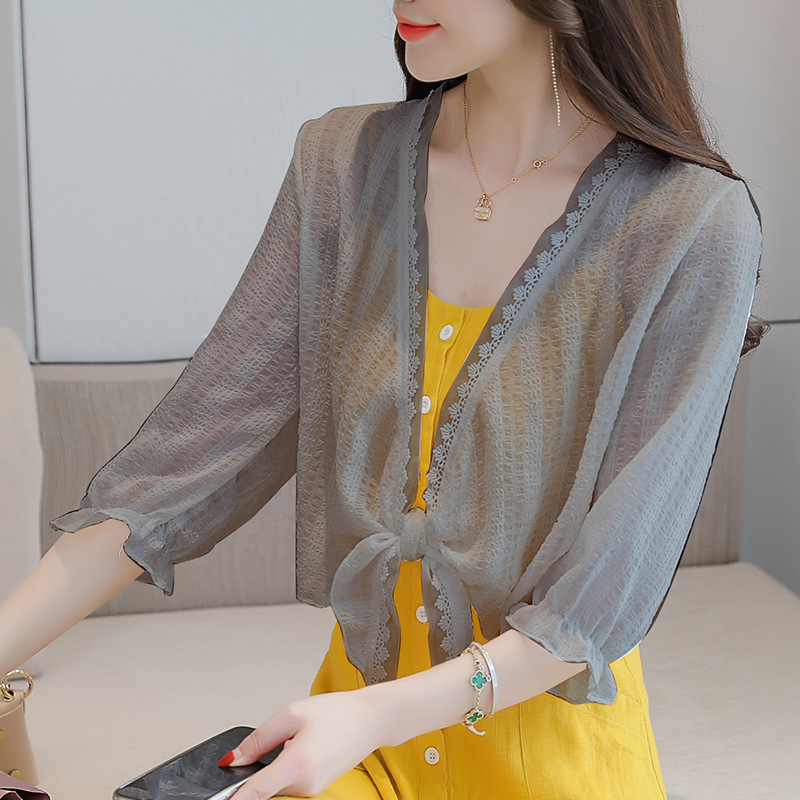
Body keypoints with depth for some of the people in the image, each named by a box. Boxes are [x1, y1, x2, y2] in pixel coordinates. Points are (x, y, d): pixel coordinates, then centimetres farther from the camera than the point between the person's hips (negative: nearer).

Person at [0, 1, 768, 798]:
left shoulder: (694, 223, -19)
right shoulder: (343, 164, -7)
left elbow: (610, 590, -18)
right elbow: (200, 448, -8)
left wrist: (382, 716, -25)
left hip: (552, 733, -2)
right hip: (359, 692, 3)